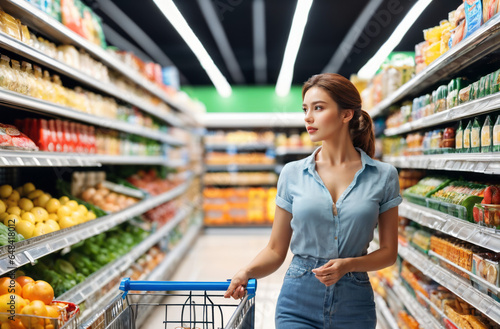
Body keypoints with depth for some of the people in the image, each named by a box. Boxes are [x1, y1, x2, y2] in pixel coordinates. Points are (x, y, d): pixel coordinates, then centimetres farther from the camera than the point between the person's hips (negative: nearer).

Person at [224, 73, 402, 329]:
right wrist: (247, 272, -15)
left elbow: (389, 252, 2)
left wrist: (348, 264, -14)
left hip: (354, 305, 1)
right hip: (299, 301, 0)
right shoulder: (292, 173, 0)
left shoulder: (383, 176, -3)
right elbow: (276, 250, 3)